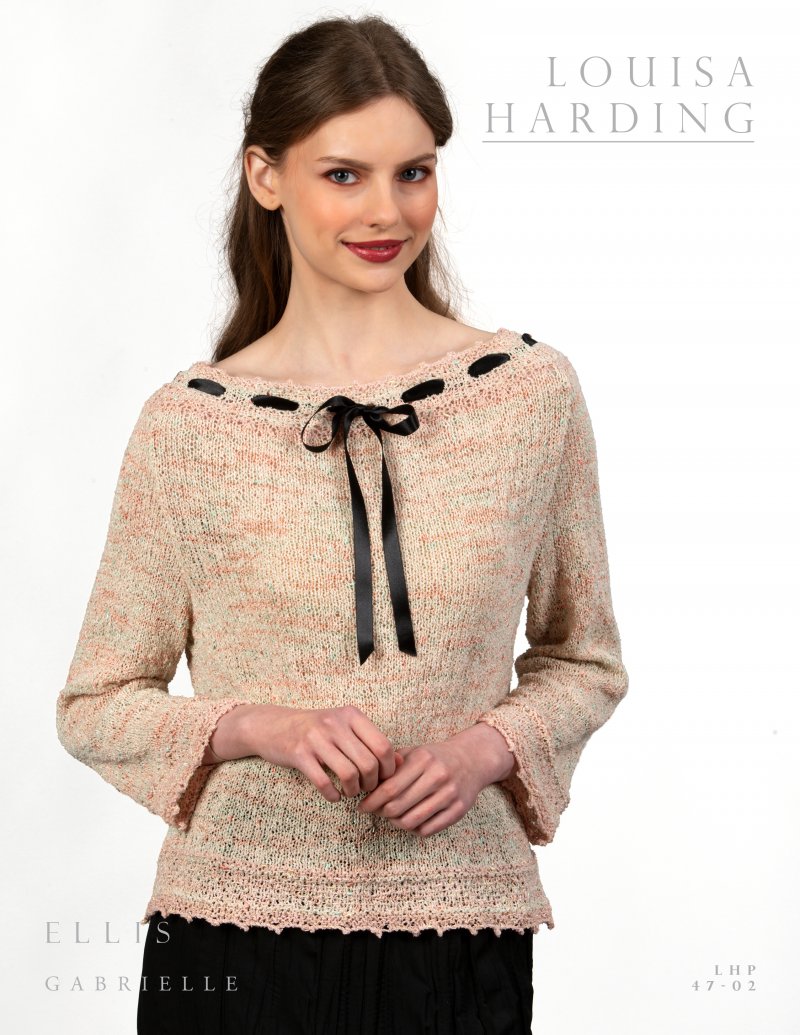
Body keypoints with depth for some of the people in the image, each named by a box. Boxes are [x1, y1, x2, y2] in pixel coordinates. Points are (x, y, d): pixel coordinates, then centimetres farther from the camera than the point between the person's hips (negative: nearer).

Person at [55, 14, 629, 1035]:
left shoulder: (531, 392, 0)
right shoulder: (188, 424, -3)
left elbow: (583, 662, 10)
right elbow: (95, 705, 2)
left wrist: (492, 745, -9)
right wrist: (260, 727, -15)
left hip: (459, 926, 1)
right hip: (238, 925, -1)